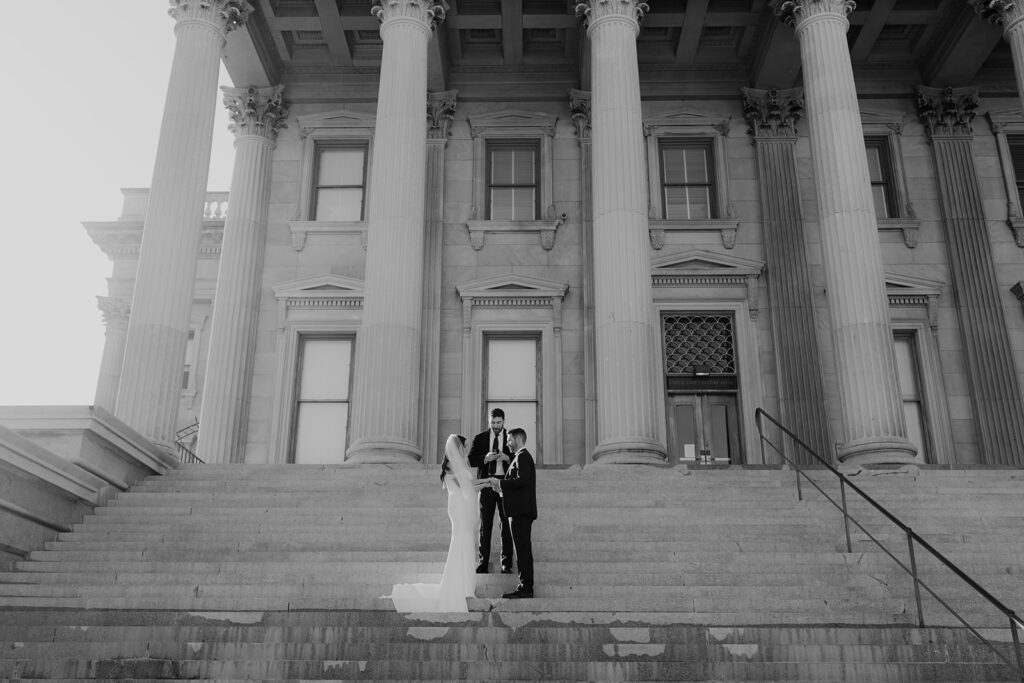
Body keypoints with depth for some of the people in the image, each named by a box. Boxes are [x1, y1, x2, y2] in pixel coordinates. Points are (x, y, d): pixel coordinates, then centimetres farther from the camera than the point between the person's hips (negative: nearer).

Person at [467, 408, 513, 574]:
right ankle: (483, 563, 9)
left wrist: (507, 458, -18)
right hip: (486, 483, 1)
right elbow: (471, 461, 2)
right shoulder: (480, 438, 7)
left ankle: (506, 563, 7)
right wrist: (486, 458, -15)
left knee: (506, 525, 1)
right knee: (485, 525, 3)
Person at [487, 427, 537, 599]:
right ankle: (525, 587, 14)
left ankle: (526, 588, -7)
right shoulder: (522, 456, 21)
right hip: (522, 511, 10)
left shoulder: (522, 456, -10)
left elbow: (522, 480, -23)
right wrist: (499, 482, 9)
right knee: (523, 549, 10)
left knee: (523, 549, -9)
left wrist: (500, 483, -14)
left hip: (521, 512, -10)